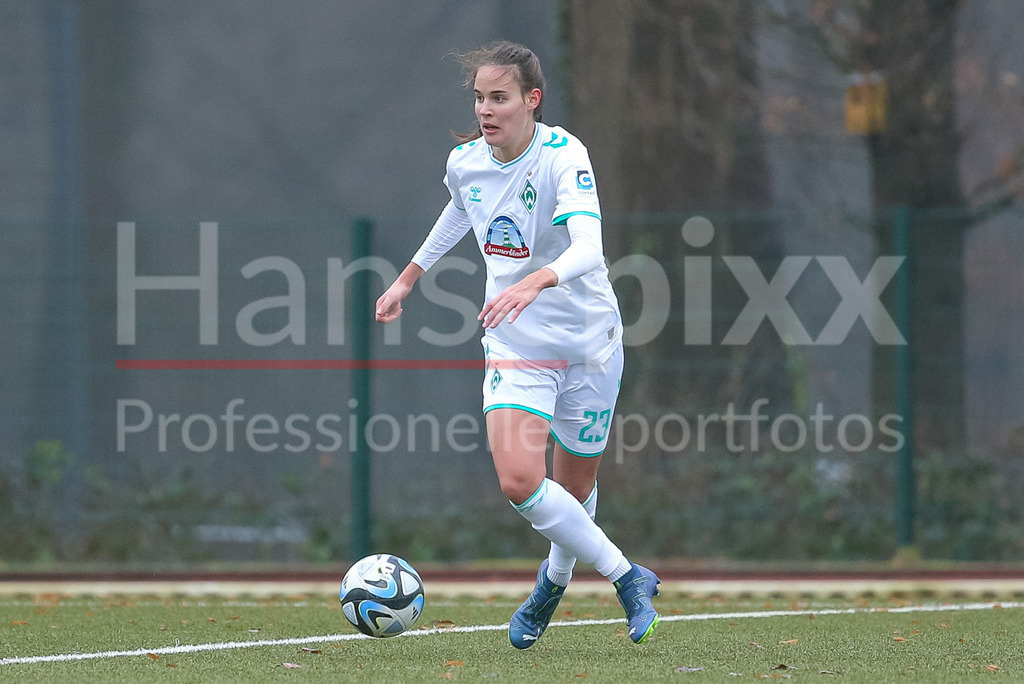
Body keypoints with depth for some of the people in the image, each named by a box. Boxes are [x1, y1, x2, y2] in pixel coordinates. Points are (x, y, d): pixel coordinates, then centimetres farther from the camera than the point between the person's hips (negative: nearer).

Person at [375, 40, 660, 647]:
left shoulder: (563, 156, -21)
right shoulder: (465, 163, -4)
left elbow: (588, 249, -36)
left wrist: (535, 281, -54)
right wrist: (409, 277, 28)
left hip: (588, 342, -3)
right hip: (516, 347, 3)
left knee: (575, 488, 10)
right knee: (519, 481, -18)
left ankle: (555, 580, 41)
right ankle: (626, 577, -1)